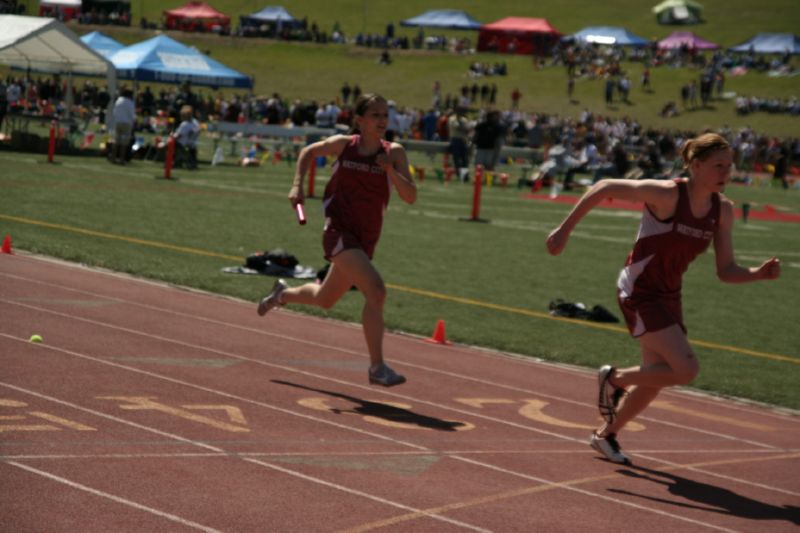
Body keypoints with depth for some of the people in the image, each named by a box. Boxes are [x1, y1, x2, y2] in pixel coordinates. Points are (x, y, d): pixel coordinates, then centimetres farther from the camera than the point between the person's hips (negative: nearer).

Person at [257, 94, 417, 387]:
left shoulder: (394, 152, -2)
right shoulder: (344, 145, -5)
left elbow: (410, 197, -9)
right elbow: (309, 152, 15)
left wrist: (390, 170, -22)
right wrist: (297, 185, 3)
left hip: (366, 239, 4)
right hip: (339, 231, -4)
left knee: (325, 300, 23)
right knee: (375, 291, -25)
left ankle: (282, 293, 54)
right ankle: (377, 367, -18)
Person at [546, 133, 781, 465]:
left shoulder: (723, 210, -2)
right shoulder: (667, 194, -21)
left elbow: (726, 271, 2)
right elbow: (603, 189, -14)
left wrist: (759, 274, -18)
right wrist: (565, 230, -13)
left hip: (668, 297, 7)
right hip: (639, 291, -7)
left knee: (654, 380, 14)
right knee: (686, 369, -18)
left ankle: (605, 435, 36)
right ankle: (614, 378, 5)